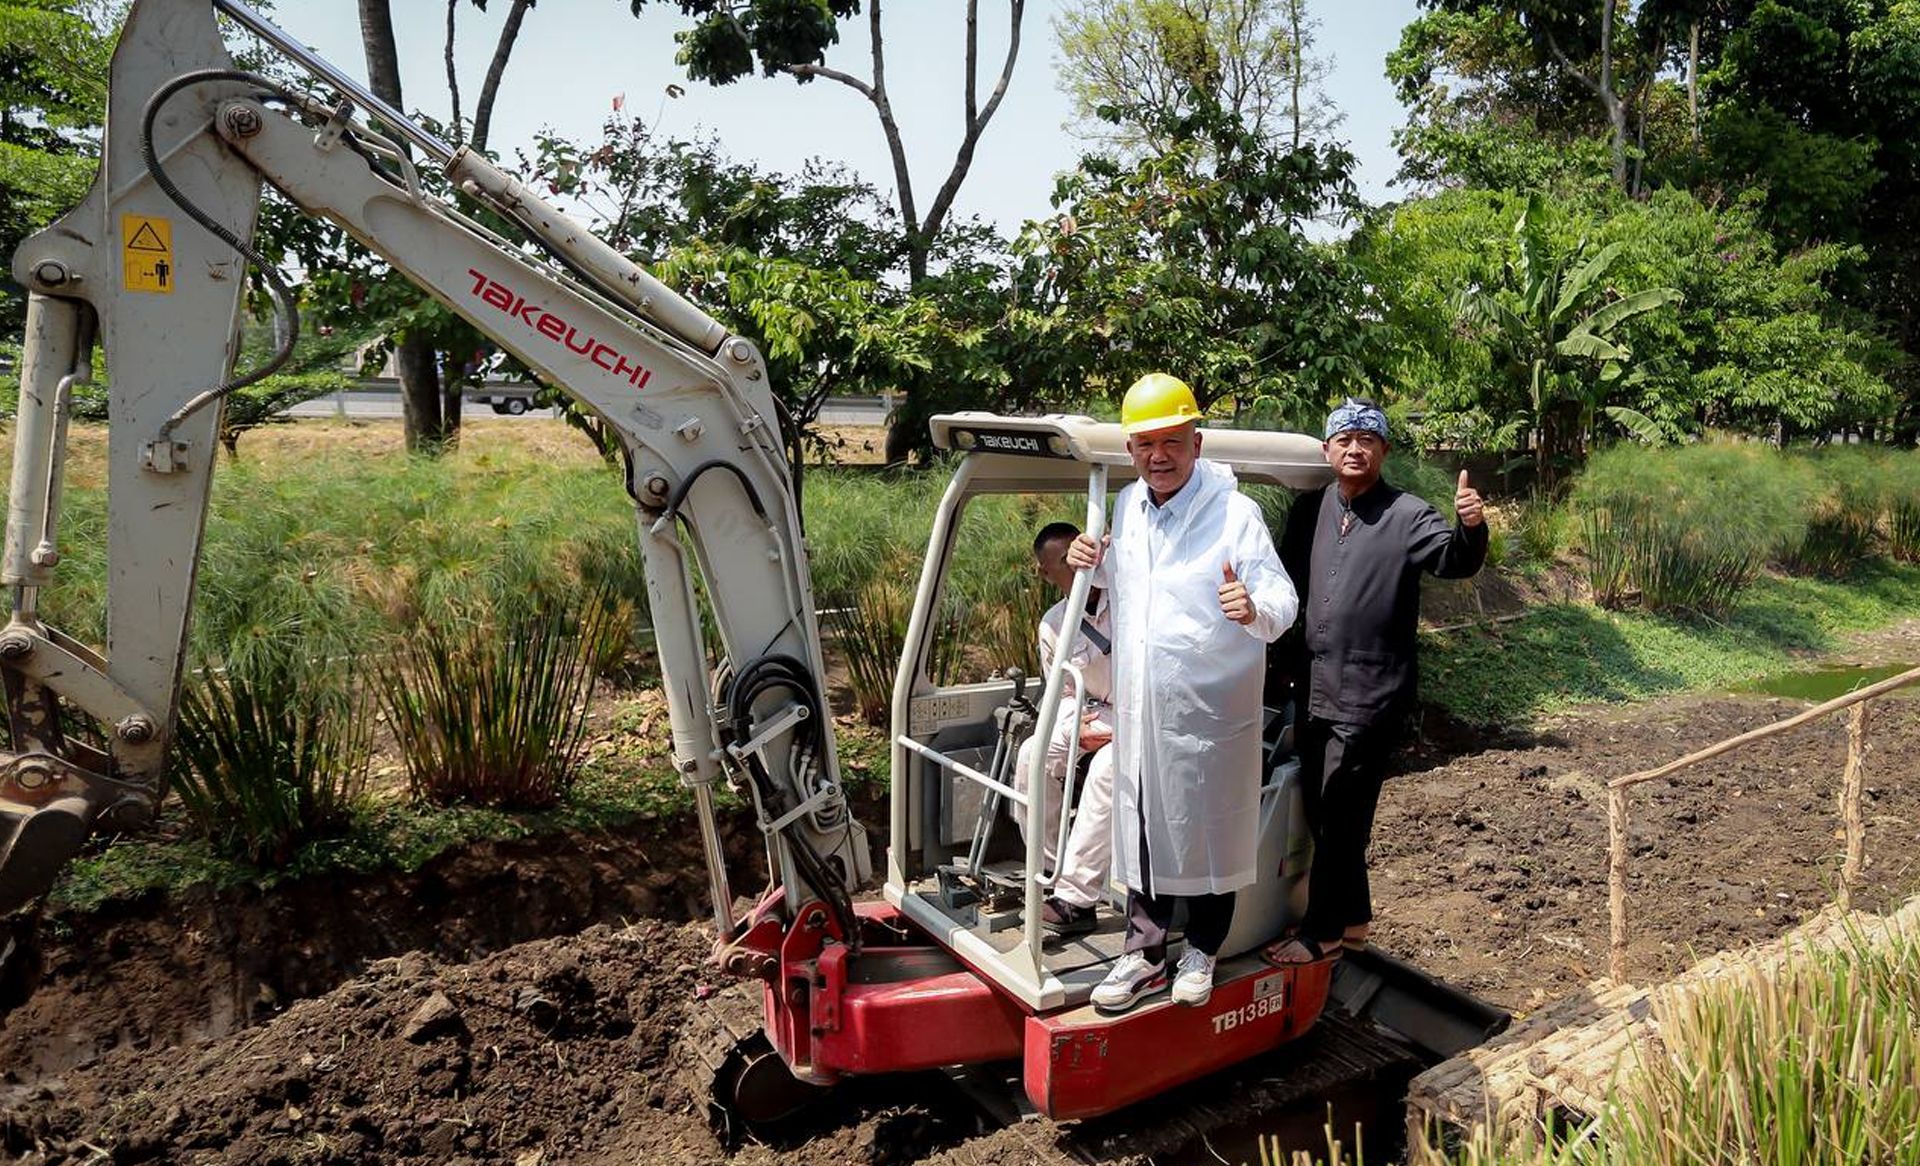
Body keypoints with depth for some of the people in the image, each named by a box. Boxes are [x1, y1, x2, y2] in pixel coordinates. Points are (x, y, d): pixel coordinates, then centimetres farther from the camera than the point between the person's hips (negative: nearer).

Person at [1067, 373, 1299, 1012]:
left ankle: (1201, 953, 31)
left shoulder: (1235, 513, -14)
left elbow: (1282, 601, -17)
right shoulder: (1127, 507, 6)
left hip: (1209, 709, -5)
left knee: (1208, 831, 10)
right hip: (1137, 706, 5)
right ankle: (1143, 955, 27)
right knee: (1142, 830, 13)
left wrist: (1254, 609, -40)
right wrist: (1096, 566, 1)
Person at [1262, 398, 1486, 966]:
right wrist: (1289, 665, 11)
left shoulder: (1407, 516, -8)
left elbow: (1454, 559, -24)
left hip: (1369, 697, -6)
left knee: (1341, 815, 1)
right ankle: (1351, 916, 34)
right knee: (1319, 812, 16)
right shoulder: (1308, 510, 8)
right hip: (1313, 691, 6)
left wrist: (1470, 528, -44)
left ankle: (1323, 930, 17)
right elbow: (1287, 582, 15)